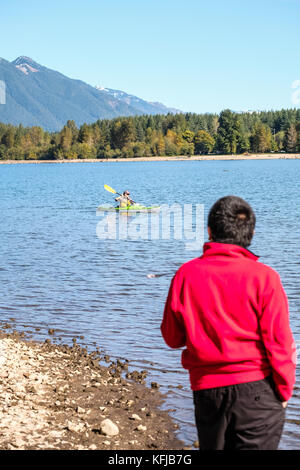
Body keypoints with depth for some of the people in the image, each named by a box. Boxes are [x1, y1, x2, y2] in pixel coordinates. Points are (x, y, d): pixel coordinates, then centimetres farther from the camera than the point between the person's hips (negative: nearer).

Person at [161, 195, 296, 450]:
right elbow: (279, 342, -9)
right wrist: (285, 391, 4)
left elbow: (172, 338, 8)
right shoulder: (263, 277, -10)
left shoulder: (186, 275, -1)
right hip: (257, 390, -3)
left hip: (206, 389, 3)